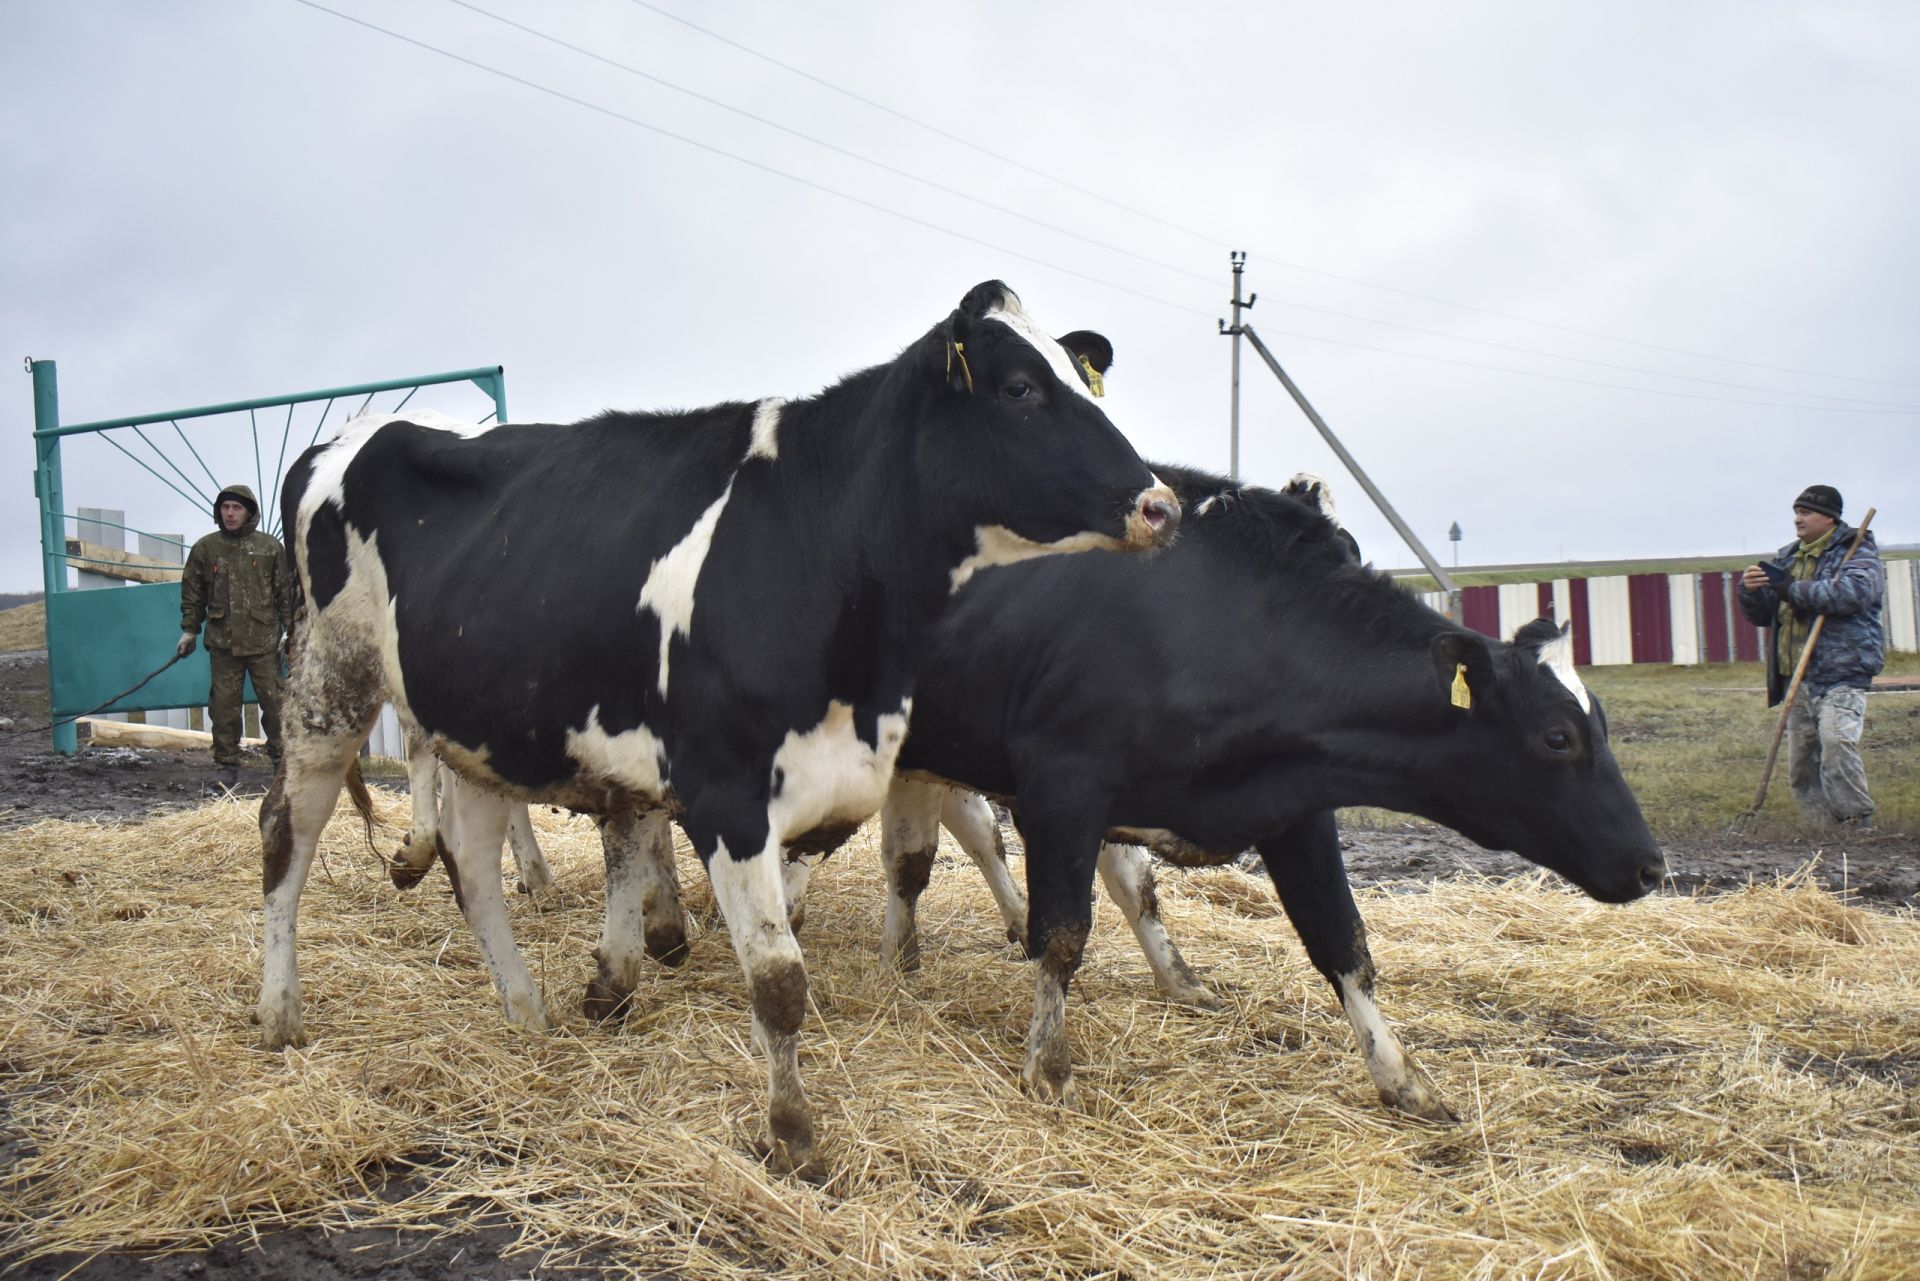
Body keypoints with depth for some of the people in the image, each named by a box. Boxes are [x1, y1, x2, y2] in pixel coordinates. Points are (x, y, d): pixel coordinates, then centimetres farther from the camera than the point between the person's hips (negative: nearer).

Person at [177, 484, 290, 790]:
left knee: (274, 701, 1)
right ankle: (226, 764, 10)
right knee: (224, 704, 3)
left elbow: (286, 591, 7)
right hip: (222, 642, 1)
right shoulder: (205, 548, 8)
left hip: (264, 640, -1)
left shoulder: (269, 546, 5)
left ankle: (282, 757, 12)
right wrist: (189, 630, 9)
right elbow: (192, 593, 14)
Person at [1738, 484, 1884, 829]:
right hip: (1797, 678, 7)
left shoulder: (1857, 554, 0)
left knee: (1837, 742, -25)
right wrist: (1751, 592, -1)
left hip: (1841, 674, -7)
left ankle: (1859, 823, -19)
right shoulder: (1787, 558, 19)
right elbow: (1763, 615, 22)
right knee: (1800, 763, 7)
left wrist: (1795, 591, -22)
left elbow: (1854, 591, -23)